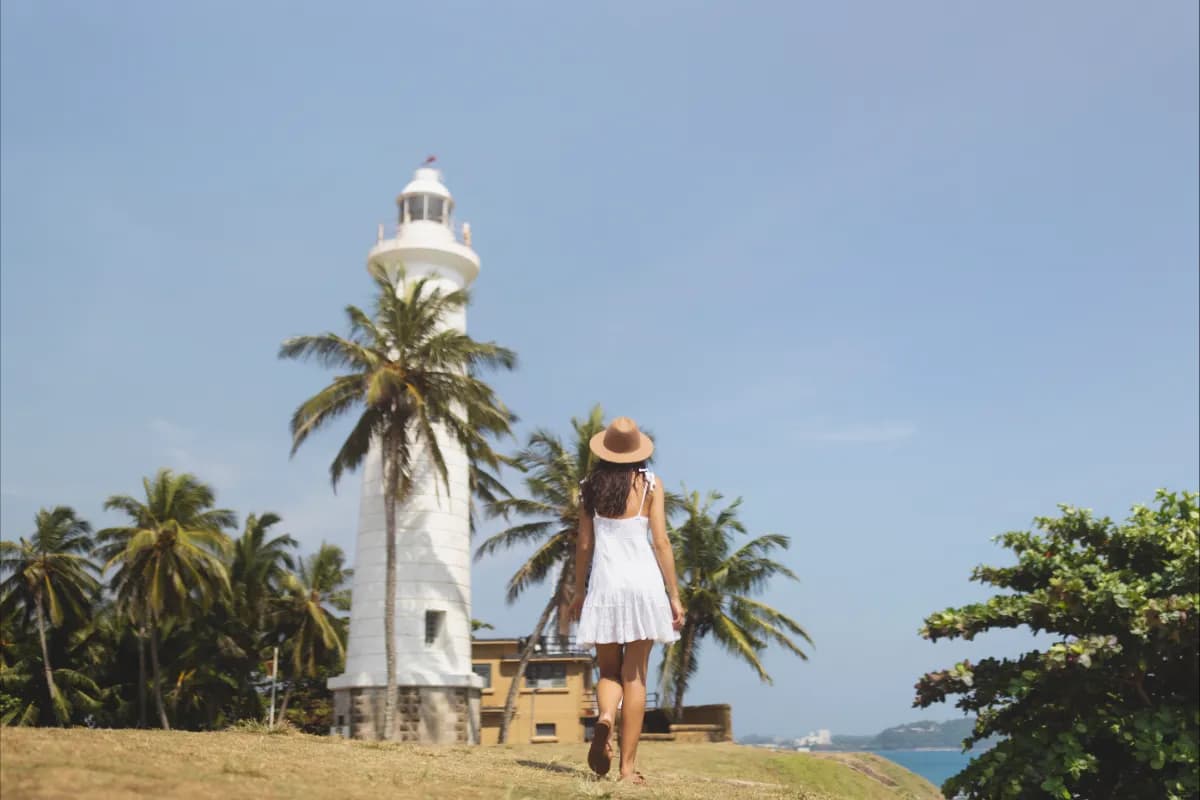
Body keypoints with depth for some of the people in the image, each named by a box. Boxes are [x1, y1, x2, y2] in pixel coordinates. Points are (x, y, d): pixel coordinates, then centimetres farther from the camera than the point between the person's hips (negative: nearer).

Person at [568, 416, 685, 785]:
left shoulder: (591, 487, 6)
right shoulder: (649, 484, 1)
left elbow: (584, 543, 6)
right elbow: (660, 542, -3)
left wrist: (578, 590, 15)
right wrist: (674, 595, 0)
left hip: (604, 584, 1)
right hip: (644, 582, -1)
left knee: (609, 671, 12)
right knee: (634, 675, 4)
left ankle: (604, 718, -21)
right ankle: (628, 765, 3)